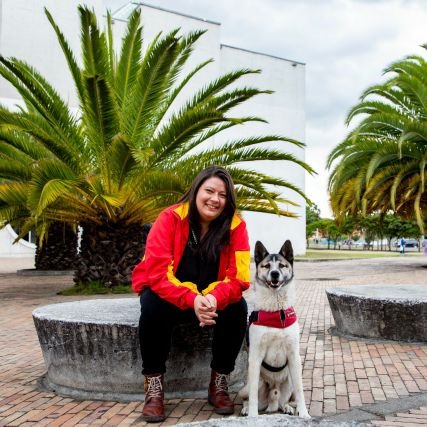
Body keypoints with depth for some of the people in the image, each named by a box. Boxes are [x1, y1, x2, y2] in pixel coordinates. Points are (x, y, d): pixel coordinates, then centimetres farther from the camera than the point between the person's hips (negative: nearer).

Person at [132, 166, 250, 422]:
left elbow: (239, 277, -20)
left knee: (238, 308, -26)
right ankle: (154, 385, -16)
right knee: (153, 305, -33)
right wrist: (192, 299, -43)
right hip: (167, 293, -2)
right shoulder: (170, 218, -19)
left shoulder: (236, 226, -13)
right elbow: (157, 272, -28)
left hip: (213, 297, 2)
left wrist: (215, 298, -42)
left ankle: (219, 382, -7)